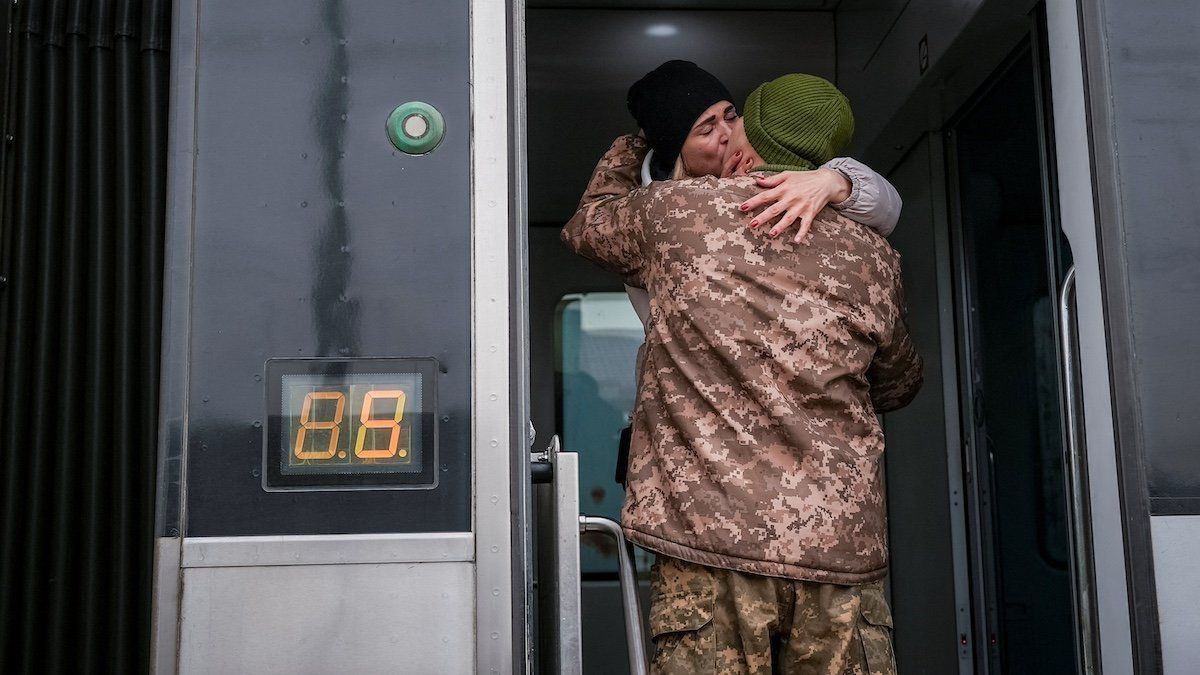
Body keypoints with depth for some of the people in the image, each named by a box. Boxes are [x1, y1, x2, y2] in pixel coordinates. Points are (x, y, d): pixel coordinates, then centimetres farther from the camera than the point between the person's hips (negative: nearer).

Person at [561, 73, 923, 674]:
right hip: (841, 550, 3)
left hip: (711, 540, -2)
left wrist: (630, 147, 41)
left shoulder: (672, 210, 1)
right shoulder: (875, 258, 10)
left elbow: (586, 226, 24)